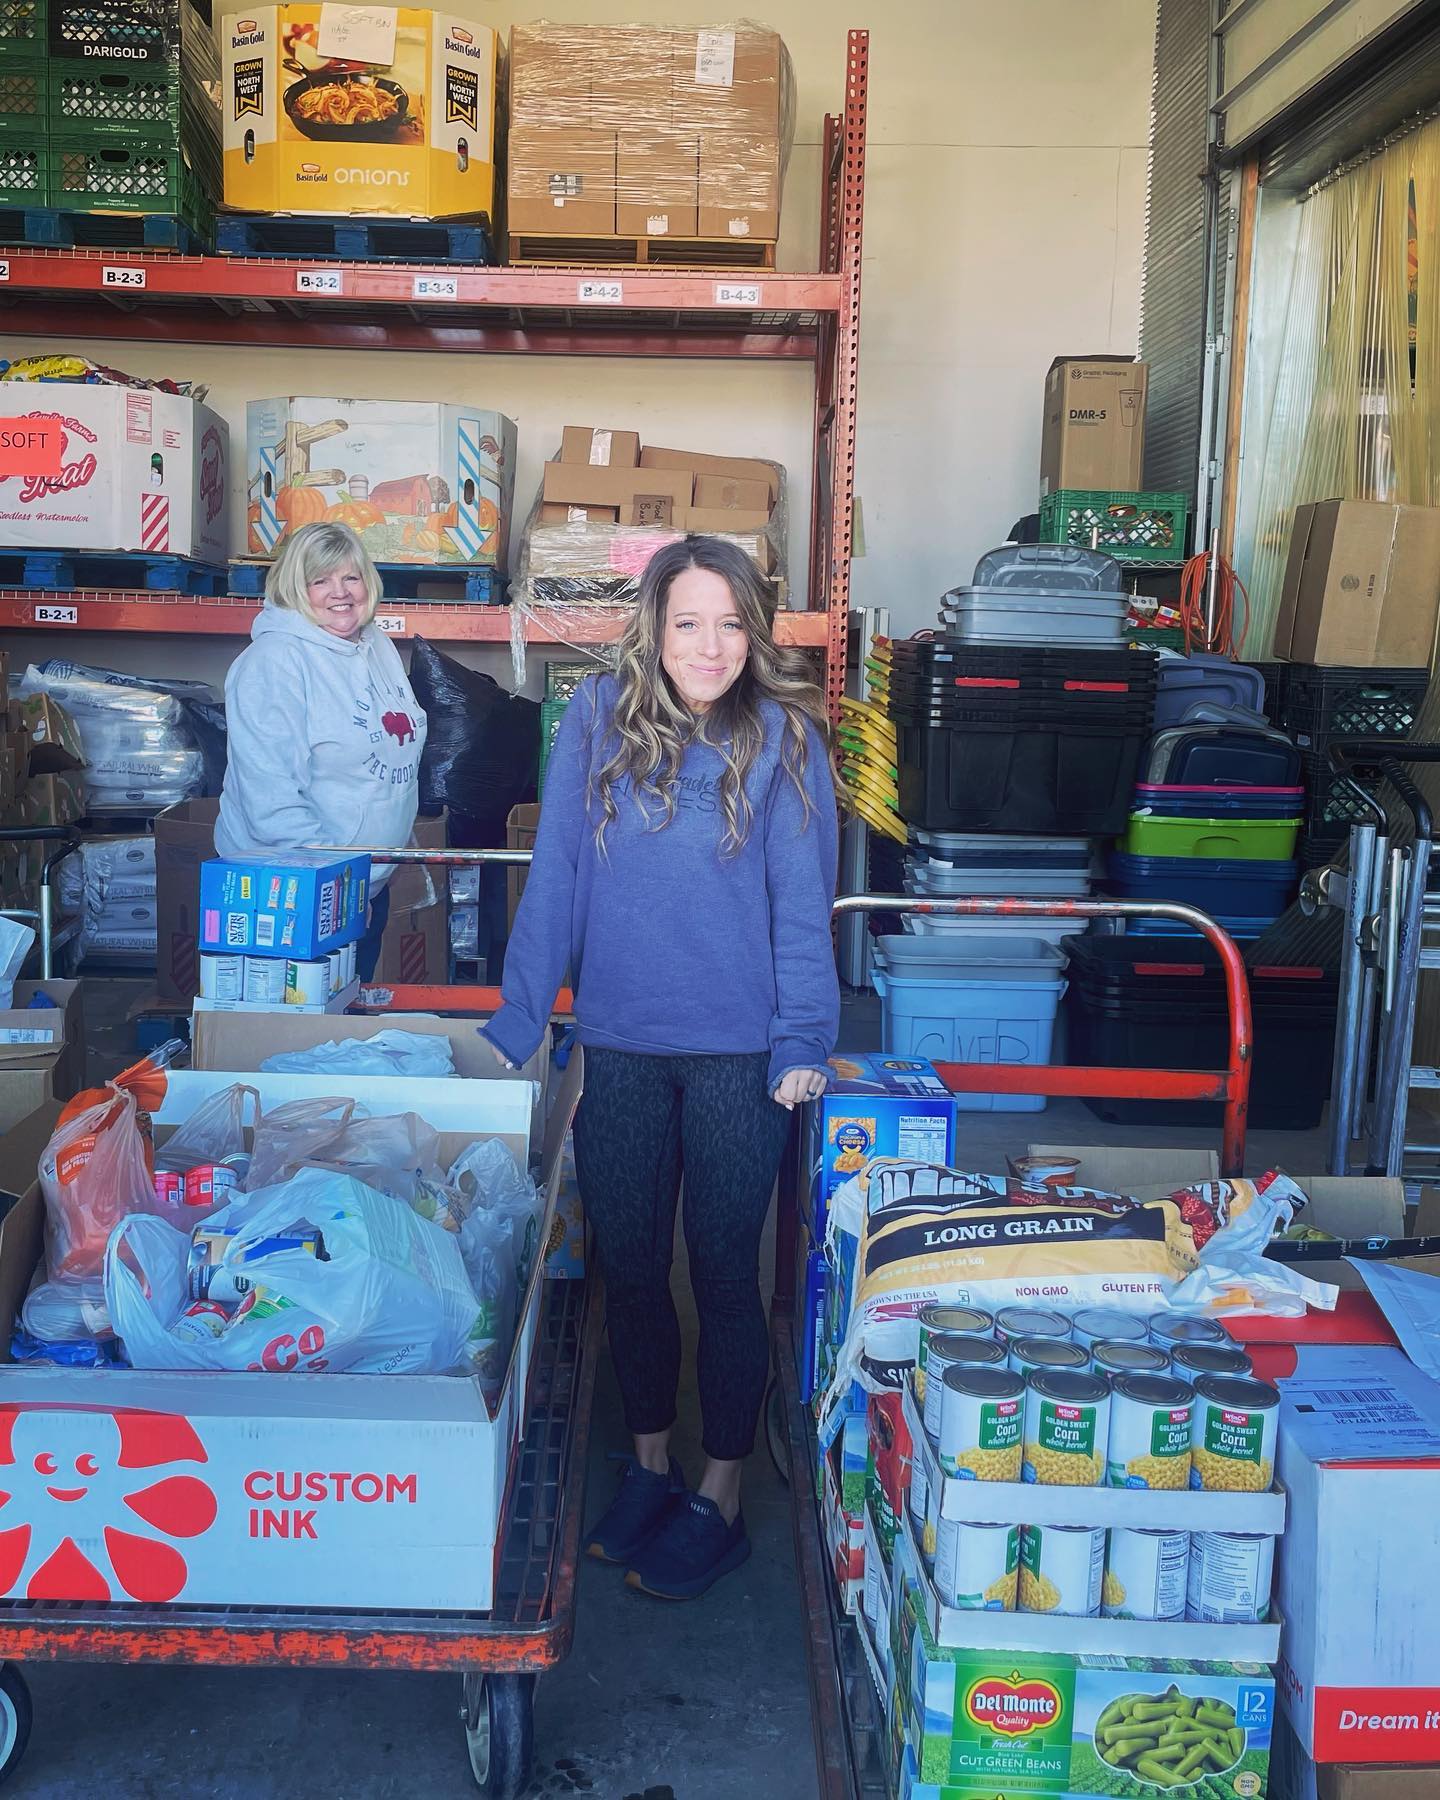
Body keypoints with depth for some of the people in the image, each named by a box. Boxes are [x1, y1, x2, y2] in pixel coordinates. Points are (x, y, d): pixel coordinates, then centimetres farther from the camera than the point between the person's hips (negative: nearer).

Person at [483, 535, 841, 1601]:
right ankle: (649, 1466, 35)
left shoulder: (785, 737, -5)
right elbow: (556, 878, 1)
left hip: (738, 1053, -2)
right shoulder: (598, 720, -1)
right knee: (628, 1265, 14)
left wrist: (803, 1043, -11)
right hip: (619, 1046, 3)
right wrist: (515, 1025, 0)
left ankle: (720, 1499, 25)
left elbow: (802, 902, -5)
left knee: (725, 1271, 8)